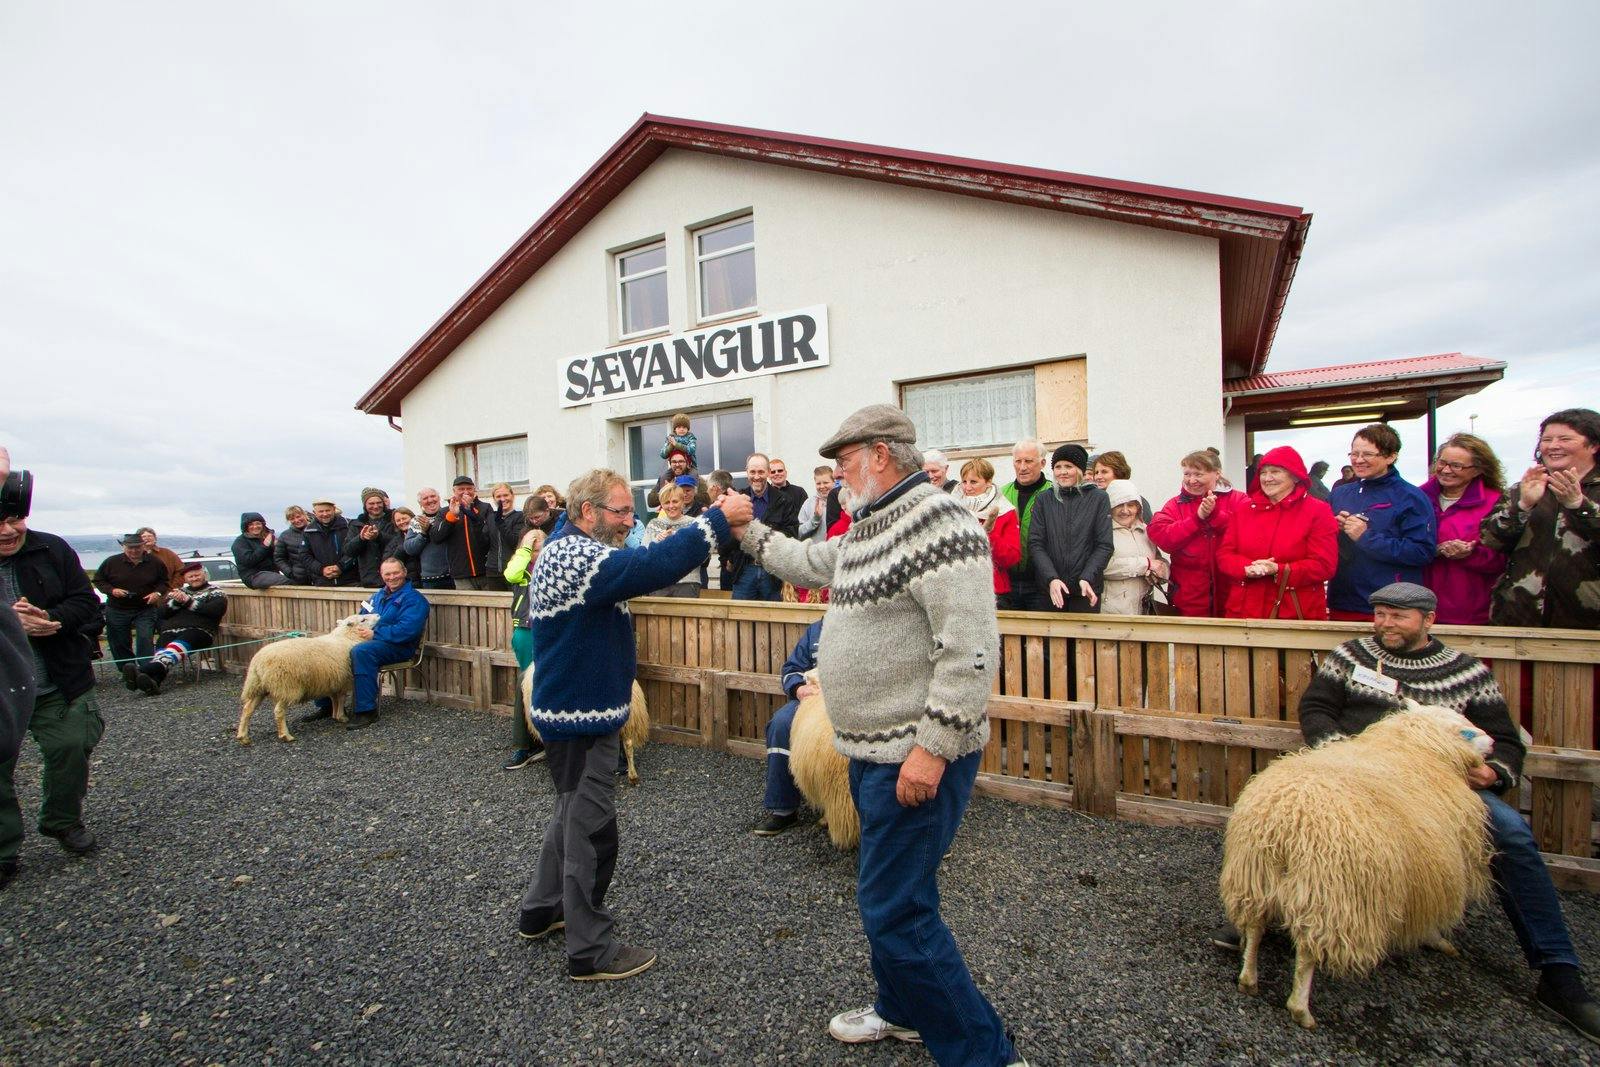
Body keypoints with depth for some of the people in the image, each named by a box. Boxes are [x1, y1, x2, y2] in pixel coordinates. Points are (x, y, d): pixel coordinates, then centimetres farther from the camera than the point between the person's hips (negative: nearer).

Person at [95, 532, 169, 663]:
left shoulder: (154, 562, -1)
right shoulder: (112, 562, -2)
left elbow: (164, 582, 11)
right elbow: (98, 580, 7)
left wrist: (158, 593, -9)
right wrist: (112, 590, -12)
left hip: (145, 610, -1)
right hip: (117, 611, 1)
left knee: (145, 640, -12)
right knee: (119, 644, 8)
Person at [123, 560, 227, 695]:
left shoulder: (215, 591, 19)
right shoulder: (179, 591, 34)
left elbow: (215, 610, -1)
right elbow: (163, 613, 21)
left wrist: (188, 601, 0)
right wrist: (176, 602, 2)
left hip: (198, 630, -4)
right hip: (170, 630, 4)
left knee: (178, 645, -37)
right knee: (162, 650, -31)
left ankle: (143, 670, -61)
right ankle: (153, 680, -58)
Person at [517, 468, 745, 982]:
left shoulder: (566, 548, 10)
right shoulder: (578, 556, -25)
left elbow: (638, 568, 11)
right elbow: (655, 566, -37)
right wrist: (718, 517, -33)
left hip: (576, 709, 11)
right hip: (579, 717, -11)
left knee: (572, 814, 26)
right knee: (591, 830, 3)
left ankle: (540, 910, 43)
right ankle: (590, 952, 18)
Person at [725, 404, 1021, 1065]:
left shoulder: (937, 522, -21)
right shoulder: (868, 527, 11)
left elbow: (971, 647, -27)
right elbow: (810, 564, 29)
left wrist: (932, 748, -26)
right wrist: (747, 529, 29)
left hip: (916, 756, -10)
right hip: (871, 750, 10)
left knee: (894, 911, -3)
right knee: (886, 894, 24)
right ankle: (902, 1011, 46)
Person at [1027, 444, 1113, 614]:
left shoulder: (1098, 498, 4)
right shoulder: (1044, 499, 7)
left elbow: (1104, 545, -1)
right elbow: (1035, 544, 0)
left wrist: (1087, 578, -15)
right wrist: (1051, 579, -14)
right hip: (1047, 590, 1)